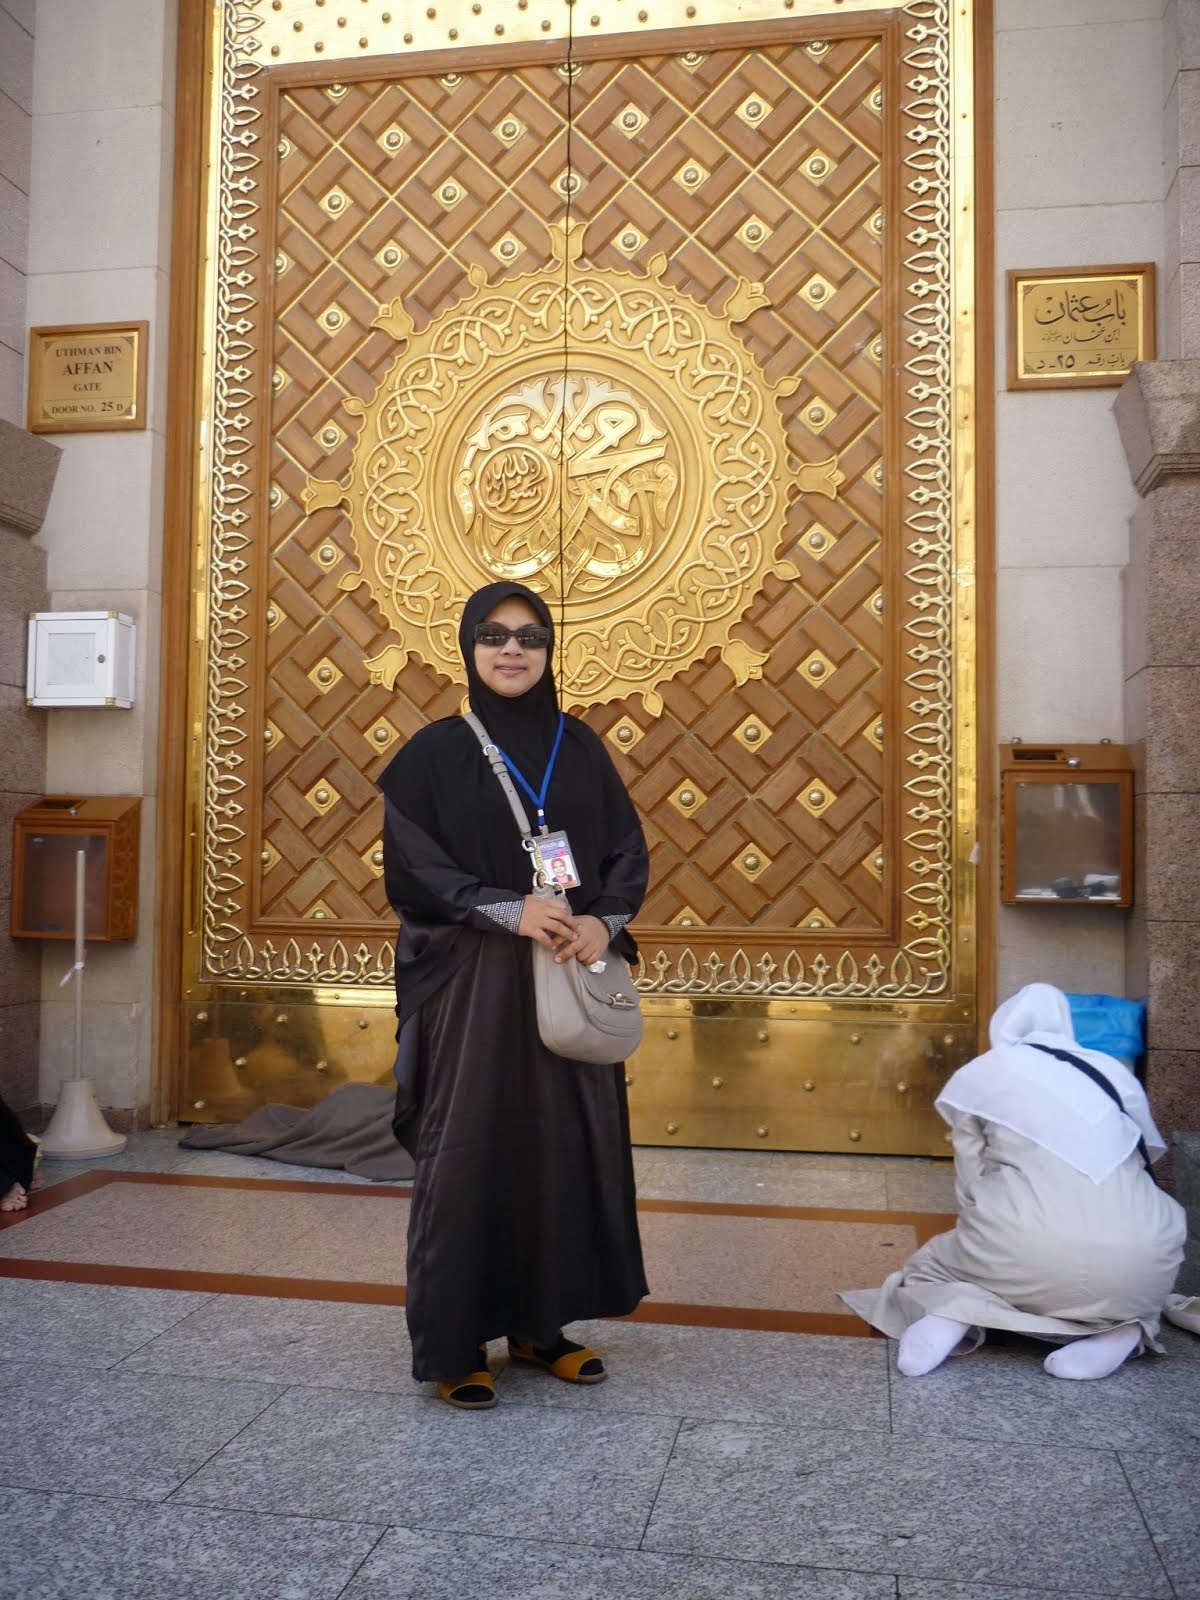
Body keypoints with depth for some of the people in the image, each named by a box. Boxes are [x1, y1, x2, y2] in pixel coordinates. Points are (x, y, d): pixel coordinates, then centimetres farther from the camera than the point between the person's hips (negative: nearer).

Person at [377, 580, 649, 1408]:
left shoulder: (580, 748, 8)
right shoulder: (436, 752, -2)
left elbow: (628, 851, 7)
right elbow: (409, 868, -8)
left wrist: (604, 919, -12)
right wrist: (509, 910, -18)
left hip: (571, 978, 4)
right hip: (470, 982, -4)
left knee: (568, 1146, 8)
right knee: (469, 1151, 1)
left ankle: (543, 1323, 25)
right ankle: (455, 1343, 15)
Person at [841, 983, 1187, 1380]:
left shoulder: (978, 1075, 13)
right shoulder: (1113, 1070, 20)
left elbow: (972, 1187, 11)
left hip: (1027, 1252, -2)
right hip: (1136, 1266, 2)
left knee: (931, 1263, 27)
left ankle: (950, 1313, -7)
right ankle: (1121, 1326, 6)